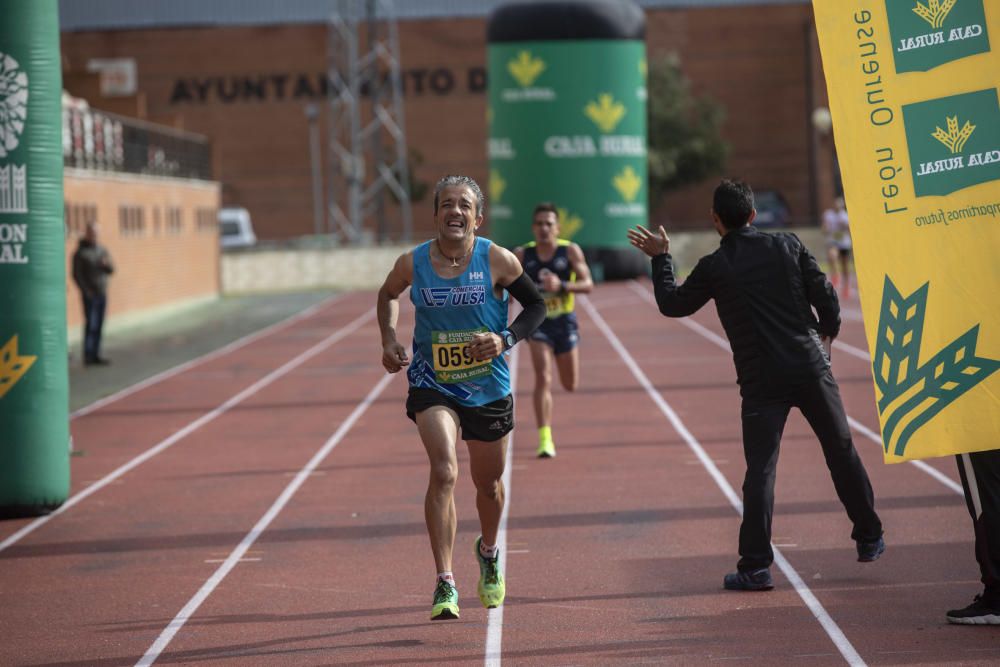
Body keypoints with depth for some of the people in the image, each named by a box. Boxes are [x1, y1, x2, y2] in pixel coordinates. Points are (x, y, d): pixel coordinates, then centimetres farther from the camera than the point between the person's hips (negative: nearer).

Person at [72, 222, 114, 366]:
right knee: (90, 324, -11)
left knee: (99, 326, 6)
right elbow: (76, 275, -9)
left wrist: (107, 264, -13)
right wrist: (86, 290, -16)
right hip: (90, 294, -6)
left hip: (102, 293, 6)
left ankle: (95, 355, 10)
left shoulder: (102, 250, 11)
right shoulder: (80, 253, -6)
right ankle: (88, 355, -11)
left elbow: (111, 270, 10)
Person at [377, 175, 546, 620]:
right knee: (443, 472, -22)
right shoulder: (412, 264, -8)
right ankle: (445, 585, -20)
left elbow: (536, 305, -1)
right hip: (432, 386, -1)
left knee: (488, 483, 16)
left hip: (488, 389, 1)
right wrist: (389, 340, 0)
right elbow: (387, 296, 14)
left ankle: (488, 554, 49)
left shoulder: (497, 261, -12)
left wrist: (506, 339, -17)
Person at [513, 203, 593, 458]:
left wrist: (562, 286, -29)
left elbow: (587, 284, -13)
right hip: (537, 322, -1)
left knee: (571, 385, 8)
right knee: (543, 378, -18)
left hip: (564, 321, 1)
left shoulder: (570, 251, -7)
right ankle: (545, 439, -18)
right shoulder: (522, 254, -3)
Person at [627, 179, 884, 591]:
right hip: (810, 367, 2)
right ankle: (869, 539, 26)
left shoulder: (713, 267, -5)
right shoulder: (787, 245, 1)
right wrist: (828, 332, 21)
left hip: (761, 381, -2)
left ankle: (756, 566, -7)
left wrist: (660, 258, 20)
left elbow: (672, 304, 8)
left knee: (760, 469, -2)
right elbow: (825, 294, 2)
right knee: (842, 452, 15)